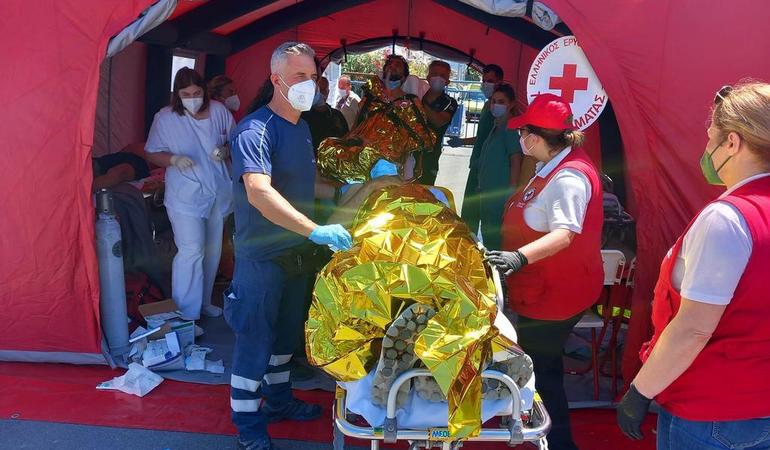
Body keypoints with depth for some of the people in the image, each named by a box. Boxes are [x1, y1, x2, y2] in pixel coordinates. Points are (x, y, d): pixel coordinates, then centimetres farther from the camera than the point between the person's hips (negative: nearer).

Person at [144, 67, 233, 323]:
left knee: (212, 251, 15)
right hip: (185, 196, -4)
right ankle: (186, 316, -2)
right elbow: (151, 154, -1)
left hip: (218, 192, 5)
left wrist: (225, 151, -12)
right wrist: (174, 159, -20)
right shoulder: (165, 118, -7)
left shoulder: (219, 111, 0)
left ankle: (203, 301, 33)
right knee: (192, 251, -13)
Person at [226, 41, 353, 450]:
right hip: (261, 254, -8)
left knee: (286, 332, 20)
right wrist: (315, 230, -42)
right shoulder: (256, 130, -20)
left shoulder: (301, 126, 7)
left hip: (295, 249, 9)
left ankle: (278, 399, 39)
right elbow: (258, 192, -35)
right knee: (255, 338, 2)